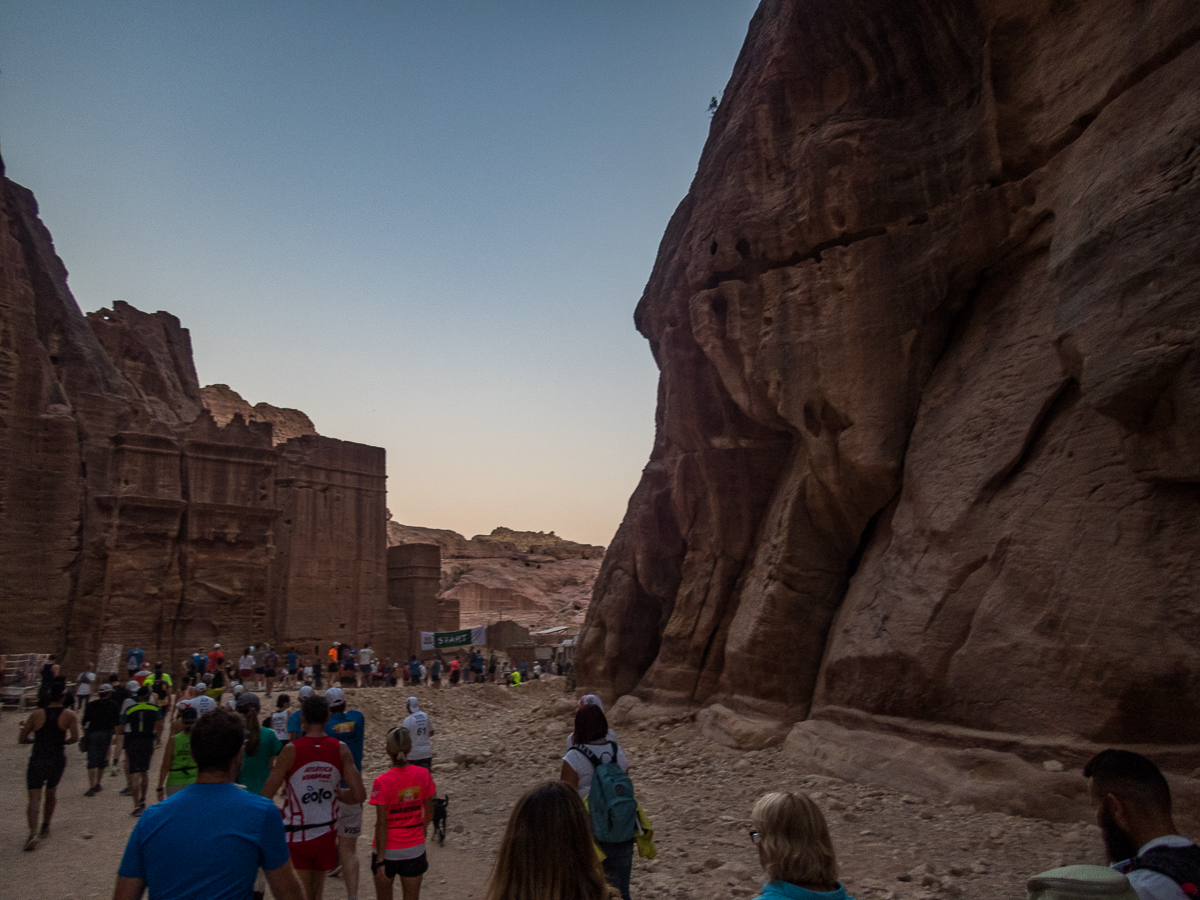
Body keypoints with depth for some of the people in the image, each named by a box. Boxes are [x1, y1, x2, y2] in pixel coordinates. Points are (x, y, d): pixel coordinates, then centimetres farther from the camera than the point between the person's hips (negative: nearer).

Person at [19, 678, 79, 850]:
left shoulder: (36, 715, -7)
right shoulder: (69, 715, -8)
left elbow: (21, 739, -3)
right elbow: (74, 738, -18)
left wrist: (38, 739, 14)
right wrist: (62, 741, 2)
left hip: (37, 760, -1)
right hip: (57, 759, 1)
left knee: (34, 798, 0)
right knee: (52, 791, 24)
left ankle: (33, 833, -18)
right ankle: (45, 827, 31)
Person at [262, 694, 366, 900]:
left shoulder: (290, 751, -14)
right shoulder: (341, 750, -8)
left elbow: (266, 796, -11)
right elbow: (359, 795, -12)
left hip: (296, 835, -3)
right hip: (326, 833, 3)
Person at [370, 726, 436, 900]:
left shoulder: (381, 783, -20)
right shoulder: (423, 775, -9)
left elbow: (381, 824, -17)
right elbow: (429, 814, 1)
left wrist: (380, 861, -11)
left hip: (388, 850, -2)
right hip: (414, 850, 2)